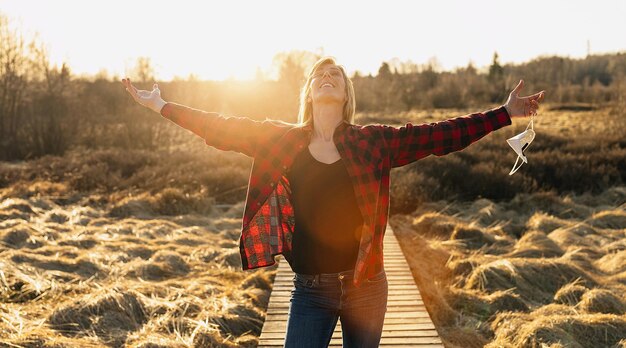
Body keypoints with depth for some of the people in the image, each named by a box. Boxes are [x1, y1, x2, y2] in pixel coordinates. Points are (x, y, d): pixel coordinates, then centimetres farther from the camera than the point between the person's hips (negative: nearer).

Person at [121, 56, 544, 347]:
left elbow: (439, 136, -5)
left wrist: (506, 113, -8)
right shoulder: (282, 140, 0)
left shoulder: (373, 142, -3)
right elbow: (223, 129, 3)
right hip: (310, 290, 0)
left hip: (365, 286, 0)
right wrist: (162, 106, 4)